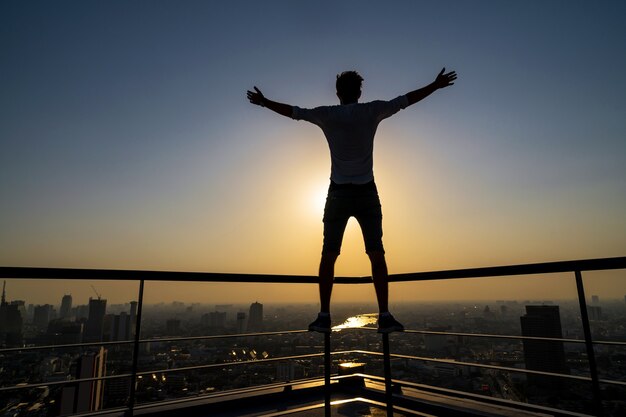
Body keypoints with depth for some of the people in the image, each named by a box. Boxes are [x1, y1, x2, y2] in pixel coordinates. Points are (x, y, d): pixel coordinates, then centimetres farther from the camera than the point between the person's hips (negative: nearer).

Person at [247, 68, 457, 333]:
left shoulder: (326, 115, 2)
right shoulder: (373, 111, 1)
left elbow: (293, 111, 11)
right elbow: (406, 100, 9)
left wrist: (263, 101, 26)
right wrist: (437, 85, 23)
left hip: (338, 194, 0)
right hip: (367, 193, 0)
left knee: (328, 255, 3)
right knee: (377, 255, 2)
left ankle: (324, 316, 4)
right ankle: (385, 316, 2)